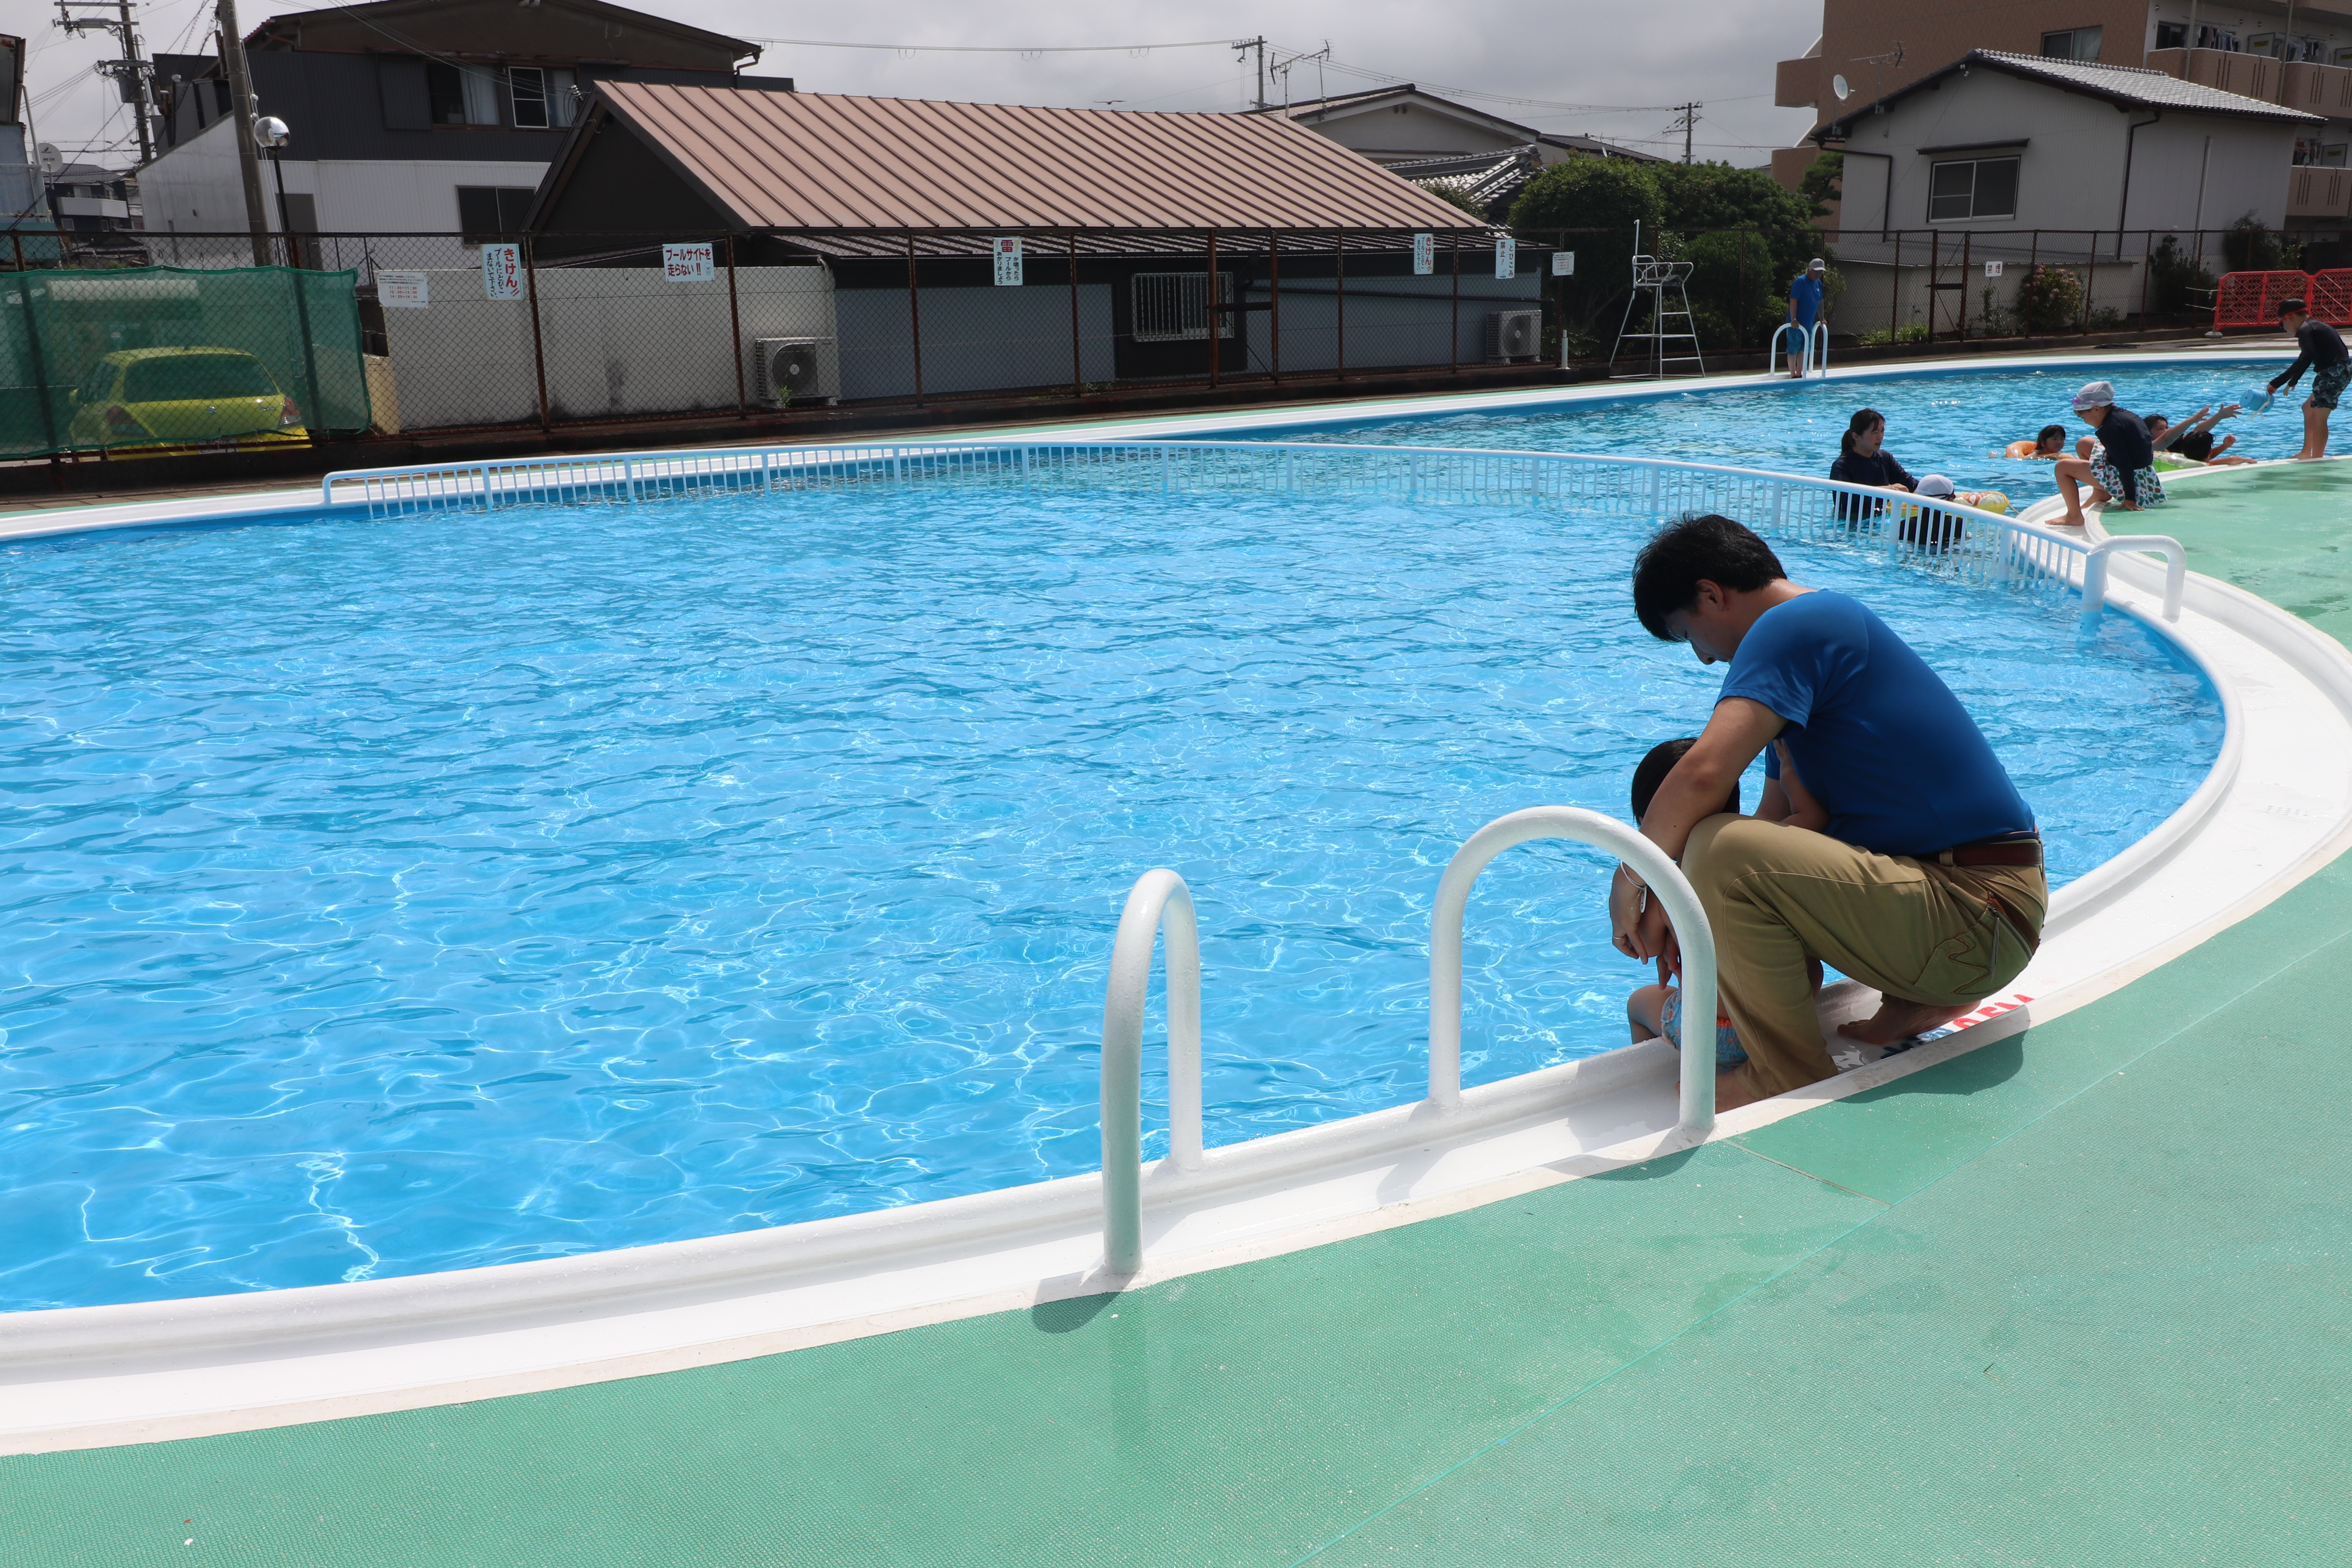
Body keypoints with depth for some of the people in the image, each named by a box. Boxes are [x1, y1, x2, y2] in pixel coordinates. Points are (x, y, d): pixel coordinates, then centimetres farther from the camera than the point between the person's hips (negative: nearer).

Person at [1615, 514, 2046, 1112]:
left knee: (1721, 849, -26)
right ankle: (1919, 996, 16)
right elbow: (1778, 819, 19)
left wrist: (1629, 885, -12)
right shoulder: (1829, 621, 18)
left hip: (1977, 922, -10)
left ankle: (1789, 1078, -10)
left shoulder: (1792, 626, -13)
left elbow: (1701, 776, -28)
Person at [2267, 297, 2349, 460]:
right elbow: (2307, 359, 33)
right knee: (2308, 408, 23)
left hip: (2335, 372, -11)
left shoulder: (2305, 330, -12)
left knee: (2318, 417, -12)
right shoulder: (2314, 327, 20)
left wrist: (2277, 383, -30)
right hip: (2340, 371, 11)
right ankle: (2306, 453, 28)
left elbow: (2305, 359, -27)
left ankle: (2317, 459, -13)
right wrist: (2292, 382, 44)